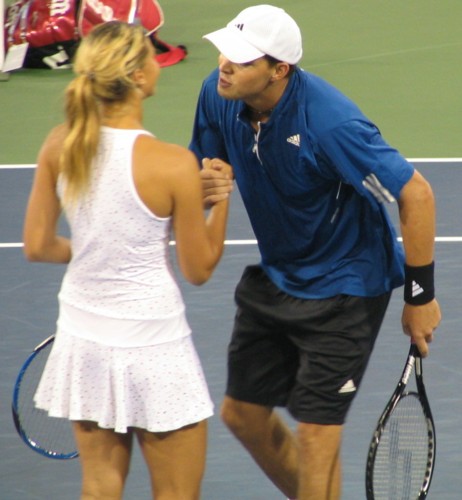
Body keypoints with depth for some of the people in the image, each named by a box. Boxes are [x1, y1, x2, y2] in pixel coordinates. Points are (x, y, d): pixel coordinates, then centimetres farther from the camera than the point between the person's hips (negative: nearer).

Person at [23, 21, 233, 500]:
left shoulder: (59, 146, -6)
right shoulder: (173, 164, -20)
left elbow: (37, 245, 2)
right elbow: (199, 268, -9)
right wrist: (222, 196, 1)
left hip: (82, 334, 5)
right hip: (151, 345, -5)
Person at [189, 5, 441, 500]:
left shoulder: (328, 123, -33)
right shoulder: (218, 95, -13)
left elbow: (415, 194, -26)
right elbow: (202, 172, 6)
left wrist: (420, 296, -20)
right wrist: (202, 188, -21)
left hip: (343, 286, -7)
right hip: (275, 274, 7)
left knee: (315, 433, -7)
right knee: (242, 413, 15)